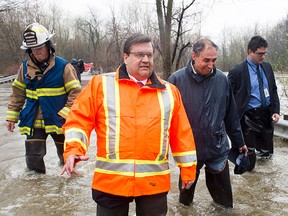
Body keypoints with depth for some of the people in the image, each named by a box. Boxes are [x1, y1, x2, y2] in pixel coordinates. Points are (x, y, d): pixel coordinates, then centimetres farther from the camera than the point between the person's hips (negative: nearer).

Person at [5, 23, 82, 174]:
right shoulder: (25, 67, 2)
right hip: (34, 122, 3)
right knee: (33, 159, 0)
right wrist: (12, 116, 8)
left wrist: (65, 113, -18)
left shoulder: (63, 66, -11)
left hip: (58, 121, -2)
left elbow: (75, 92, -10)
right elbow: (18, 93, 10)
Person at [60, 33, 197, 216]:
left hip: (155, 182, 2)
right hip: (111, 180, -1)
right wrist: (73, 150, -17)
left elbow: (181, 132, 10)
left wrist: (188, 168, 11)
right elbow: (80, 119, -1)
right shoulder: (101, 84, 2)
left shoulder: (169, 91, 8)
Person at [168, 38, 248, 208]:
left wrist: (239, 142, 12)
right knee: (186, 190, 20)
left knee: (223, 196, 15)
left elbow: (231, 115, 6)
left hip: (218, 149, 2)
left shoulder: (222, 79, -3)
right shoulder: (177, 80, -13)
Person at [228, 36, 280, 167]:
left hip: (267, 115, 6)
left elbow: (273, 90, 14)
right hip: (249, 118, -6)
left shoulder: (267, 67, 6)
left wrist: (276, 111, 3)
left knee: (267, 152, 17)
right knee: (248, 162, 3)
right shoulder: (237, 72, -13)